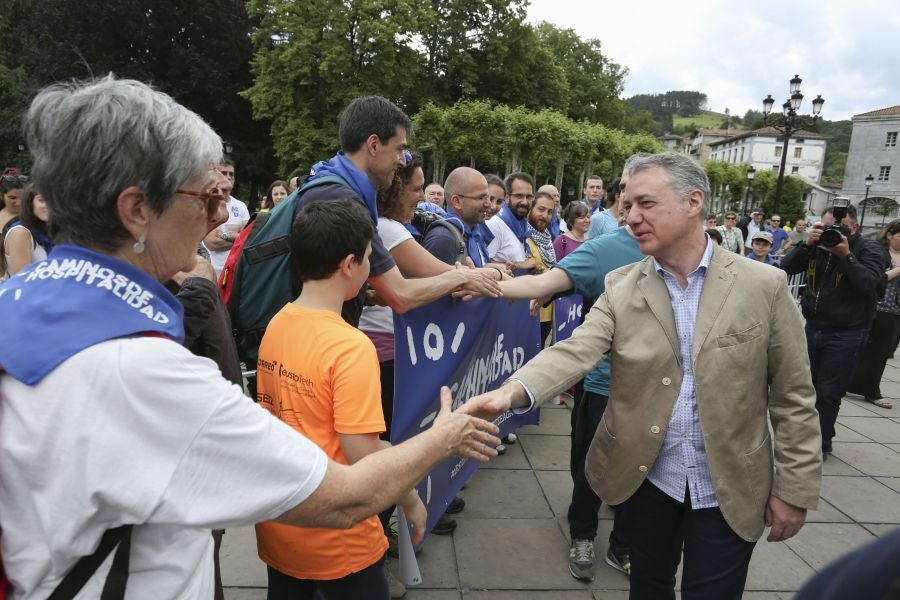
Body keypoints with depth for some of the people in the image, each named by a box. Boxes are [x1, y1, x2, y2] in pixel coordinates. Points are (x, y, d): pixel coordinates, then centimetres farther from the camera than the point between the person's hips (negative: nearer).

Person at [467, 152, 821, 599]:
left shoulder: (764, 285, -9)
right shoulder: (620, 287, -4)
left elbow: (792, 396, -4)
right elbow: (574, 352, -18)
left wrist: (793, 489, -3)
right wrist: (513, 390, -36)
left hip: (729, 487, -1)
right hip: (647, 478, 2)